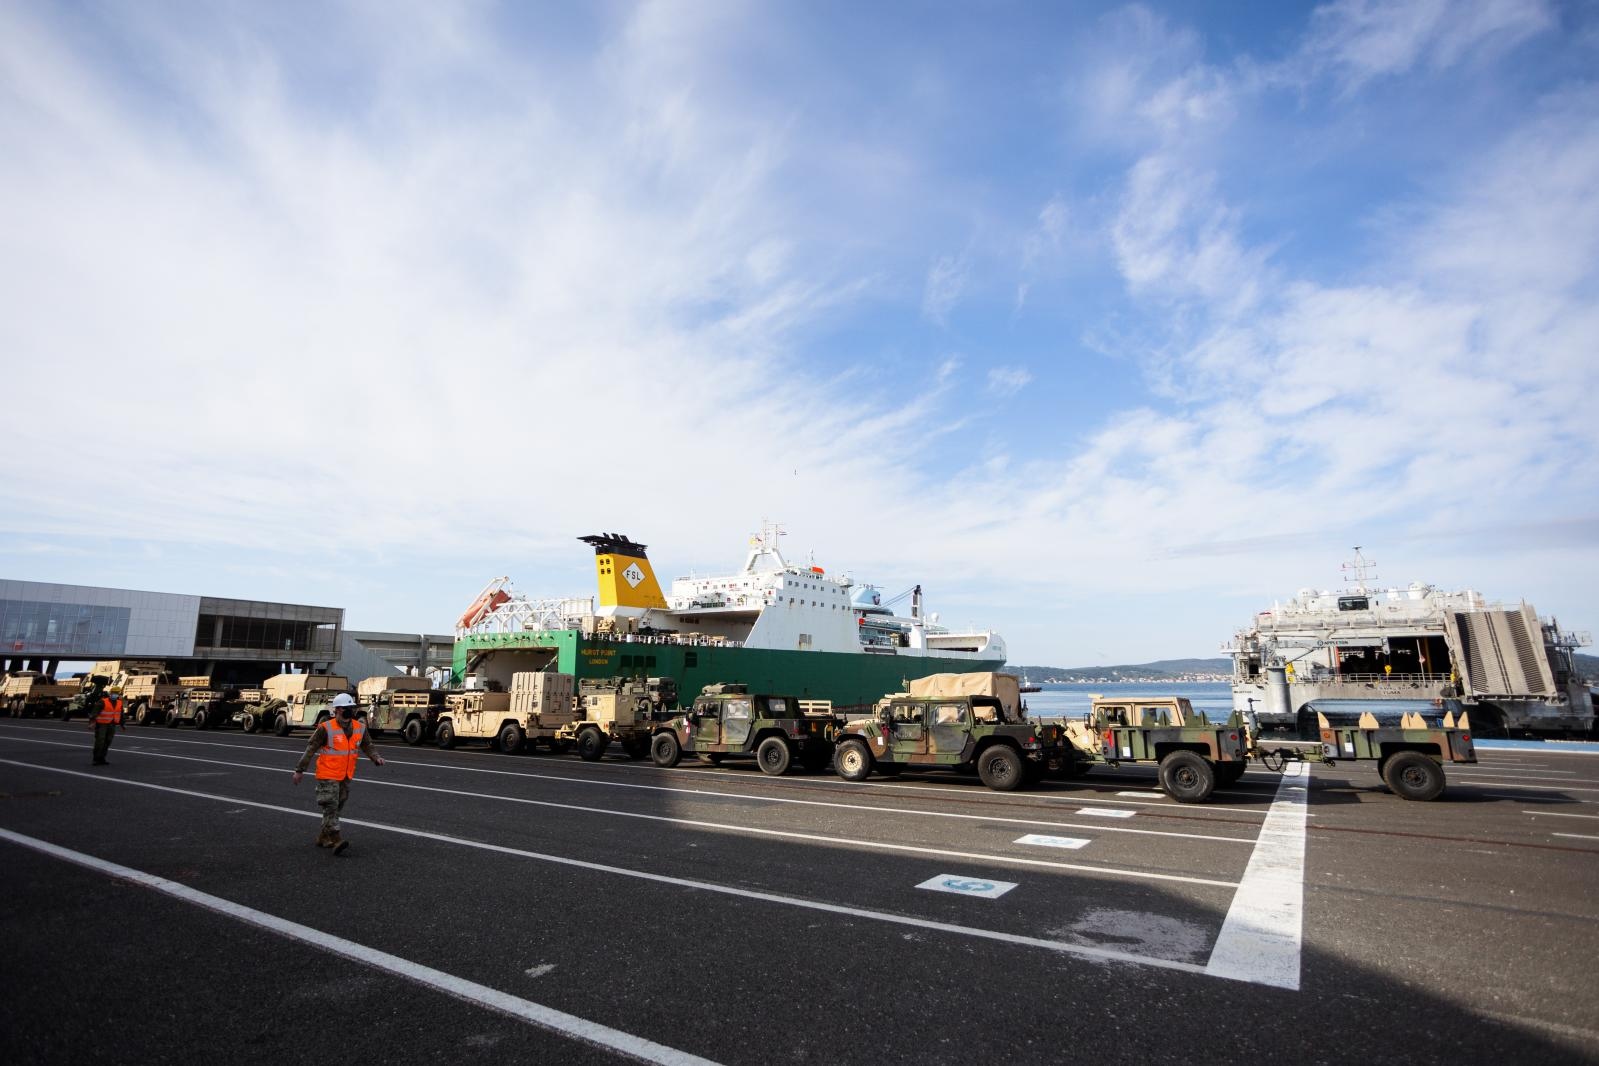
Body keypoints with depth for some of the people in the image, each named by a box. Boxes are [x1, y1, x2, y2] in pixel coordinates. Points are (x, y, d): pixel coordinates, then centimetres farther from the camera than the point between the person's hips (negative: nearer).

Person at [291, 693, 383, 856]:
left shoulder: (360, 728, 1)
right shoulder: (326, 729, -14)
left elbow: (367, 746, 8)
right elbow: (311, 749, -8)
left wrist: (376, 758, -10)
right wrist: (300, 770, -5)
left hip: (346, 776, 6)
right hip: (327, 775, -6)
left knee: (337, 806, 14)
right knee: (330, 806, -10)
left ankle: (323, 837, 29)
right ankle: (336, 841, -11)